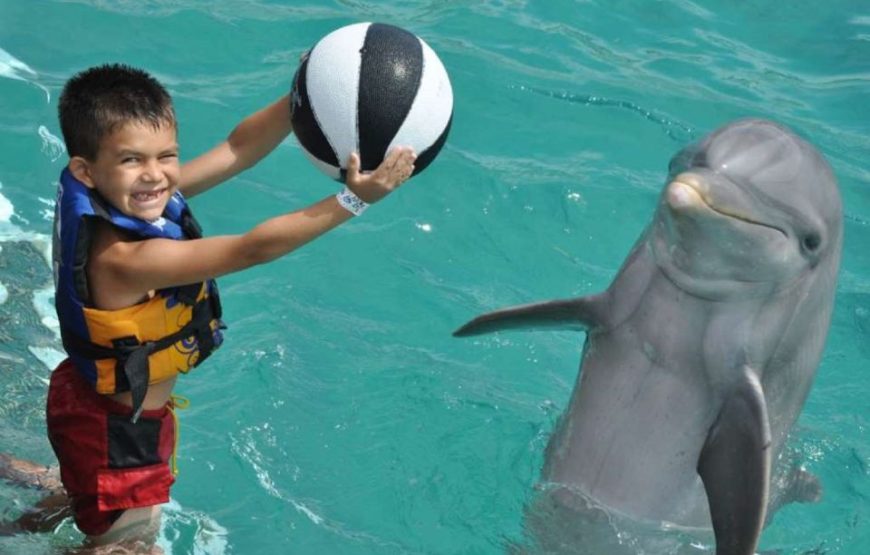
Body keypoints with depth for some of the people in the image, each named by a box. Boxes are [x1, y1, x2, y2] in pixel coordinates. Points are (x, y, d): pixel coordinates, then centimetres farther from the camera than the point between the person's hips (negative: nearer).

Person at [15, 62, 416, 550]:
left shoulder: (139, 199, -15)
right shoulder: (125, 259, -39)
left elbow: (236, 150, -15)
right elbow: (255, 248, -40)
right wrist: (355, 199, -43)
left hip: (101, 397, 8)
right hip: (117, 430, -8)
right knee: (129, 545, 18)